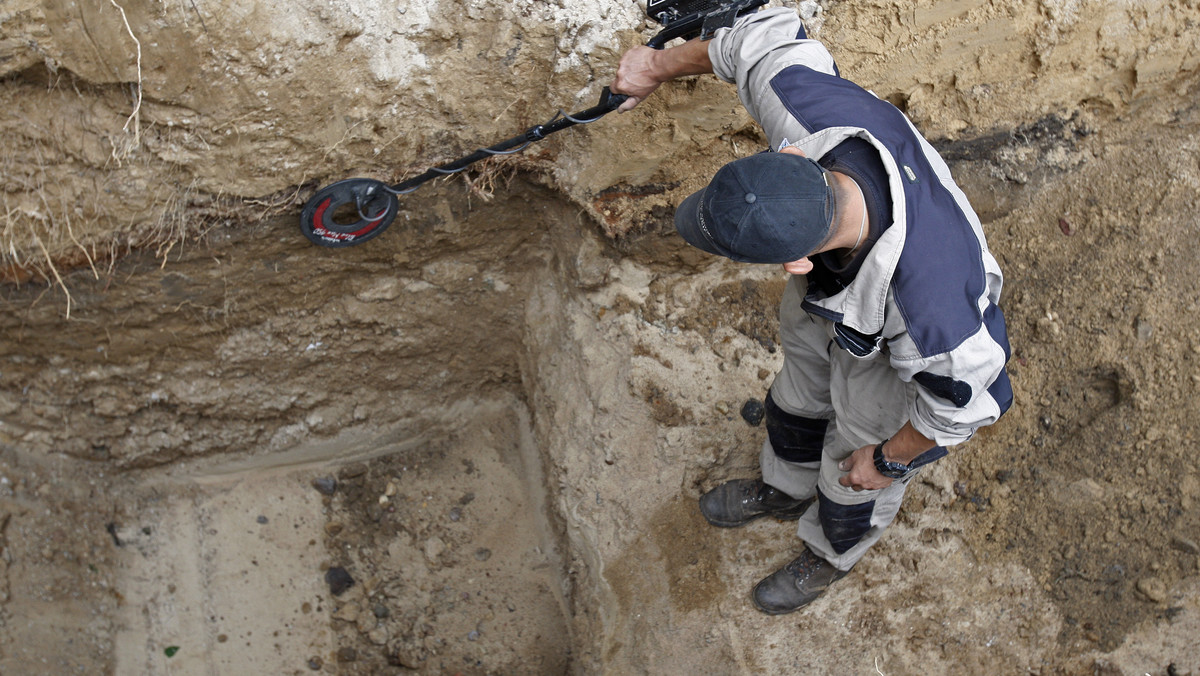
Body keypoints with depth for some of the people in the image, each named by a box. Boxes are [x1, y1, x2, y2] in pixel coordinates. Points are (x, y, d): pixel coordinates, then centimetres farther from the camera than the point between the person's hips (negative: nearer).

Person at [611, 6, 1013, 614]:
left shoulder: (925, 302, -50)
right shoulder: (810, 108, -40)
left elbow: (964, 396, -28)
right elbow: (772, 34, -16)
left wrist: (890, 459, -9)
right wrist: (661, 66, -1)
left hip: (900, 354, -5)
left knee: (851, 475, 23)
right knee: (797, 402, 32)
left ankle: (832, 555, 60)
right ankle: (784, 489, 68)